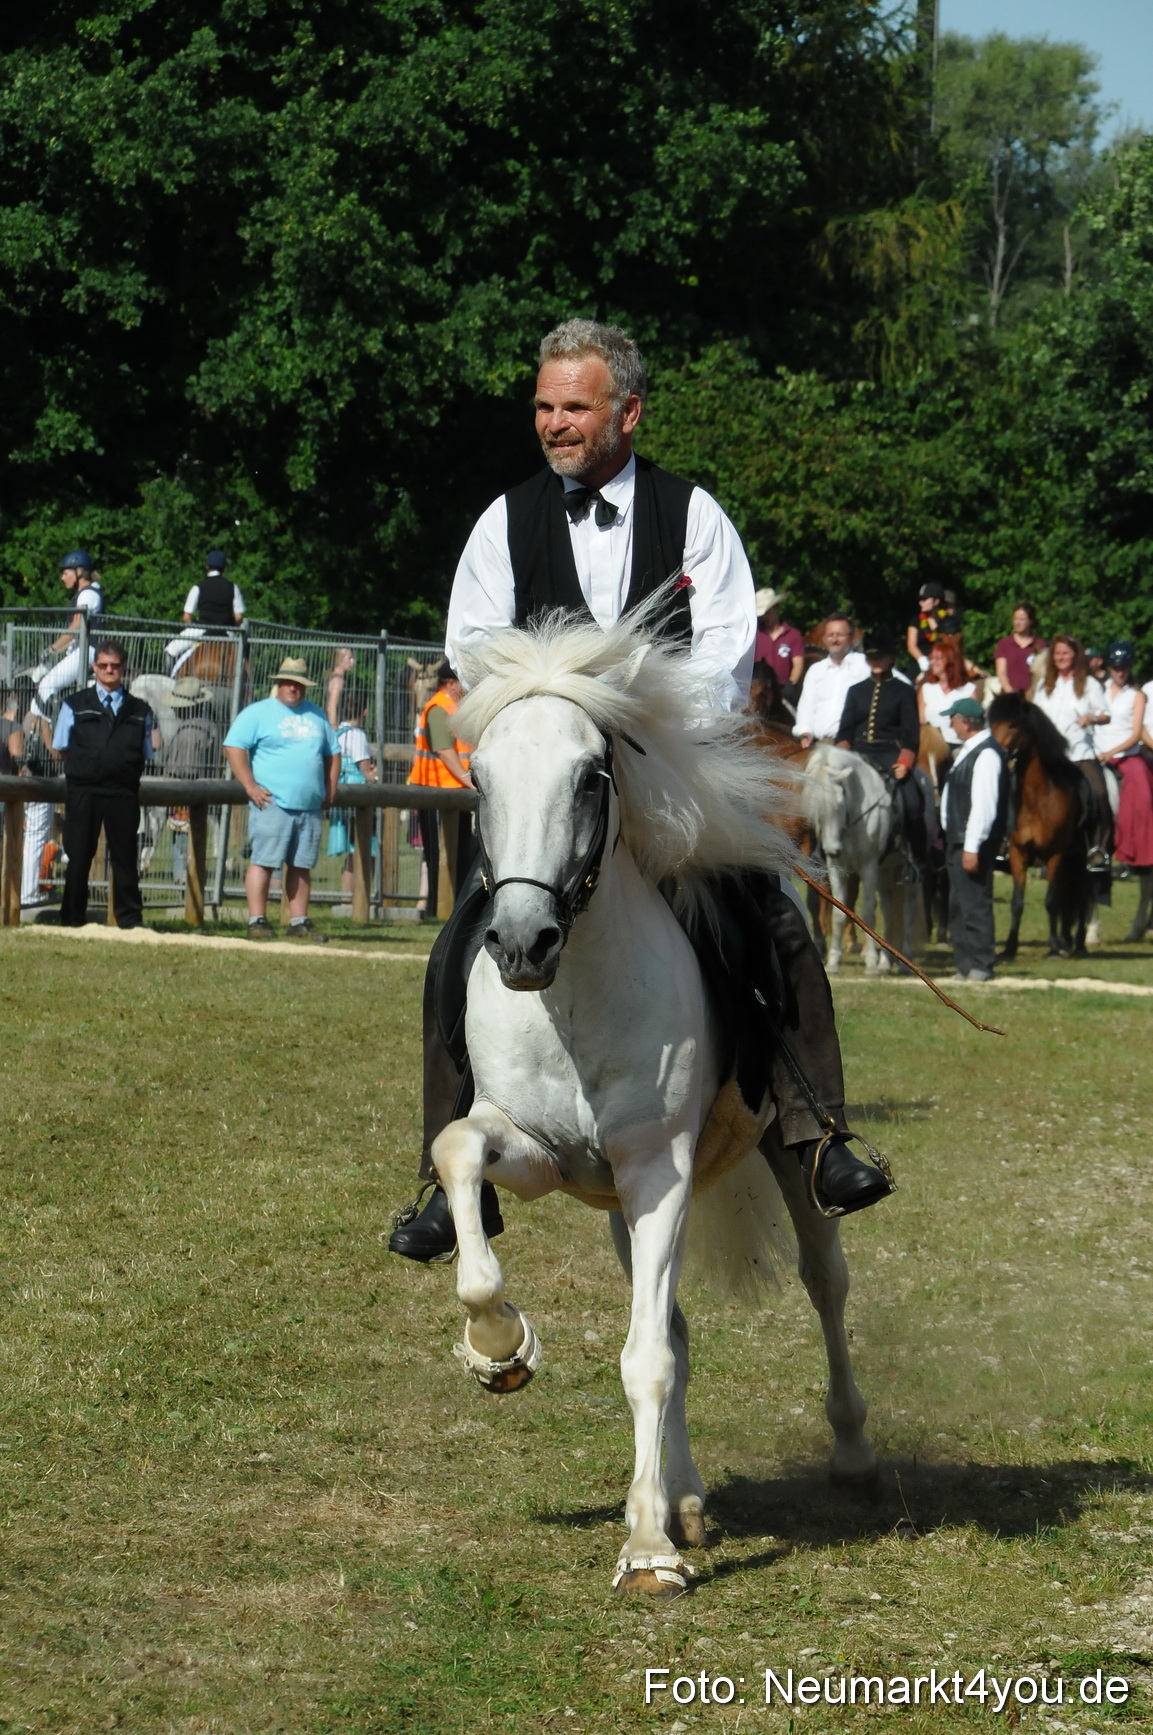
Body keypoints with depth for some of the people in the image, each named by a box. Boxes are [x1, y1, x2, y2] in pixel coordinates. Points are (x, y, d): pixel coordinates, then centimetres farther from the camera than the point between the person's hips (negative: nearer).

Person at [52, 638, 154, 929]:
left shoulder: (139, 711, 13)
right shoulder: (74, 705, 9)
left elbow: (145, 755, 14)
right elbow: (60, 750, 9)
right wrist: (84, 764, 4)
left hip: (124, 793, 1)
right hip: (83, 792, -1)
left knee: (125, 857, 2)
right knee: (78, 857, 2)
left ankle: (130, 920, 7)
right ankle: (72, 919, 8)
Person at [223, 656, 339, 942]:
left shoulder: (317, 716, 19)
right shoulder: (258, 713, 2)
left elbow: (332, 754, 26)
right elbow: (233, 748, -5)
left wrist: (330, 789, 14)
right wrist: (250, 786, -12)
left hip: (310, 807, 5)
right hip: (272, 803, -5)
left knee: (302, 865, 6)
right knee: (263, 861, -8)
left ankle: (299, 922, 11)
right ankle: (257, 921, -7)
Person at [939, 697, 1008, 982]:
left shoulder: (986, 755, -18)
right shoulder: (968, 750, 14)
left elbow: (983, 806, -23)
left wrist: (972, 848, -25)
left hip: (973, 842, -11)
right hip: (957, 840, 11)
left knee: (974, 904, -7)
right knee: (958, 905, 16)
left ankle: (980, 966, -3)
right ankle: (964, 963, 23)